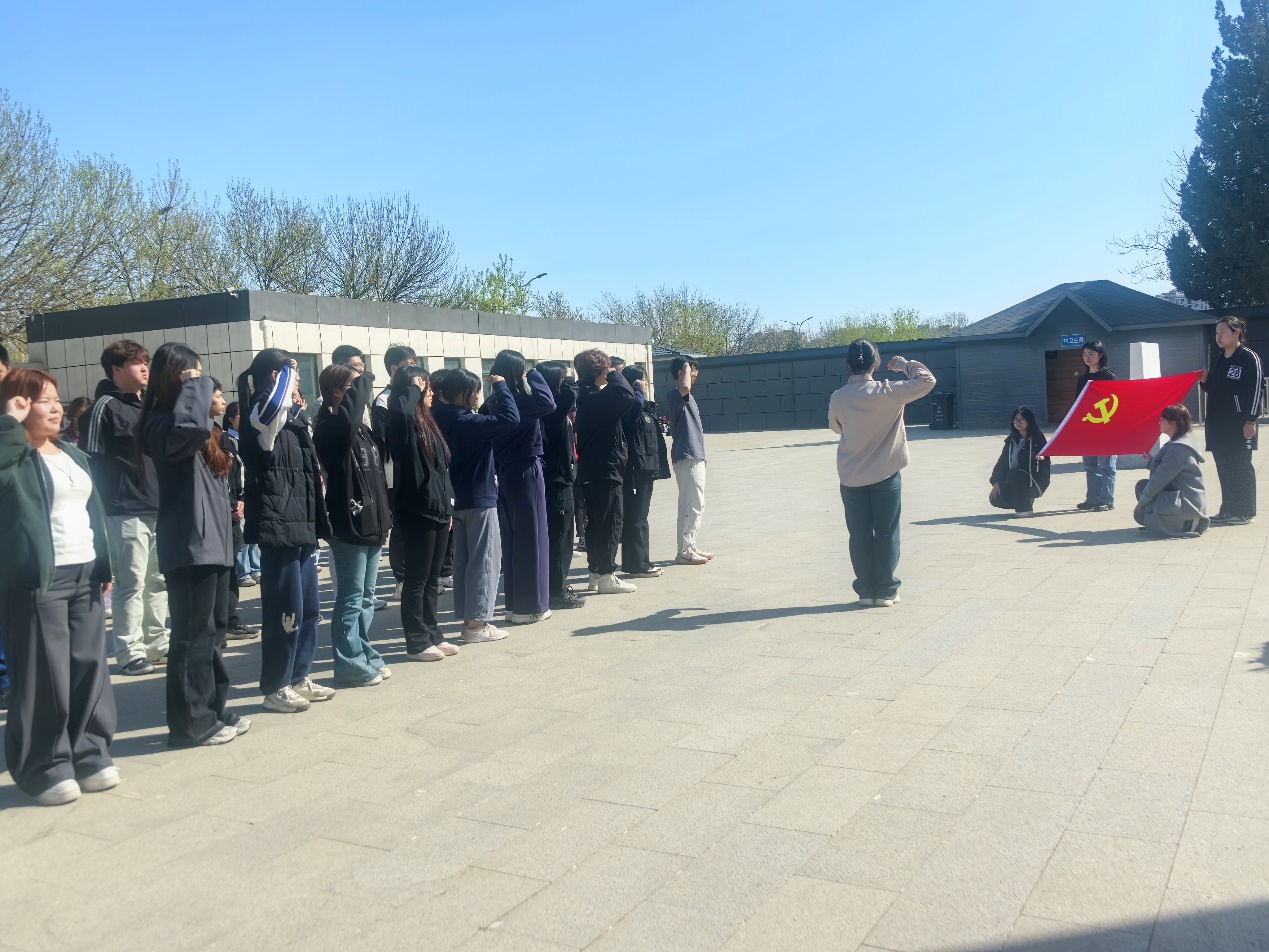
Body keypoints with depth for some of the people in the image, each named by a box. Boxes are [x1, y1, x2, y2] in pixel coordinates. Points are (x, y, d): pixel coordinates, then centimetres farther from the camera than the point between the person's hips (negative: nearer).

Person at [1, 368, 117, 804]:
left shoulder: (73, 455, 17)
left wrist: (104, 565, 14)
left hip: (84, 574, 7)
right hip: (36, 580, -7)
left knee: (90, 667, 9)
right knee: (43, 677, -3)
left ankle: (90, 755, 19)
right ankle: (44, 769, 8)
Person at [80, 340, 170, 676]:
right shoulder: (107, 407, -5)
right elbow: (91, 459, -9)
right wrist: (103, 505, -13)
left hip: (159, 508, 7)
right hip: (127, 511, -7)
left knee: (158, 580, 12)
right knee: (131, 583, -4)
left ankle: (157, 642, 21)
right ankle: (130, 652, 3)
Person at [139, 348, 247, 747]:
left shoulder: (190, 428, 19)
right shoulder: (161, 423, -14)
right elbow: (190, 425, -36)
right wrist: (196, 384, -21)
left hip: (212, 542, 10)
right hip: (189, 545, -10)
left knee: (212, 630, 15)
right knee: (194, 635, -4)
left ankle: (213, 711, 24)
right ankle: (191, 723, 5)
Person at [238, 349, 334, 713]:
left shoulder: (293, 421, 18)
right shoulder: (262, 419, -8)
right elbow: (276, 403, -35)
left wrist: (315, 529, 22)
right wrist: (287, 371, -14)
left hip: (302, 527, 9)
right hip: (278, 529, -9)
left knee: (308, 608, 14)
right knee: (285, 612, -3)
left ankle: (299, 676, 25)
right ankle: (275, 687, 7)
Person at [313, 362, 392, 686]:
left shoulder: (361, 428, 14)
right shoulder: (332, 427, -12)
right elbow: (351, 405, -35)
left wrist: (384, 521, 16)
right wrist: (364, 380, -17)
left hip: (371, 524, 9)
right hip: (349, 525, -9)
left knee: (367, 598, 16)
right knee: (351, 599, -1)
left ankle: (365, 656, 25)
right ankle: (351, 665, 7)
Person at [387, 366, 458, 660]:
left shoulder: (428, 423, 15)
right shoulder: (404, 424, -10)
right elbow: (400, 409, -37)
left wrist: (448, 506, 16)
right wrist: (413, 388, -18)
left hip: (438, 511, 8)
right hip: (417, 511, -8)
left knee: (432, 579, 15)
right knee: (417, 580, 1)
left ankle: (432, 635, 24)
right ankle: (417, 642, 10)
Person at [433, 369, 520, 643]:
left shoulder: (445, 421, 5)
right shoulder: (467, 422, -21)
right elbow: (510, 418, -28)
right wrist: (500, 386, -18)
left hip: (458, 500, 9)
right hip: (479, 499, -9)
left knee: (463, 561, 14)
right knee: (484, 561, -2)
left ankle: (468, 616, 21)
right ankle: (476, 623, 0)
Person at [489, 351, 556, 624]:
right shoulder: (521, 401, -16)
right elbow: (548, 402, -30)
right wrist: (533, 376, -14)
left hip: (505, 476, 7)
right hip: (527, 473, -7)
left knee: (511, 539, 13)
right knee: (531, 539, 1)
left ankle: (514, 602, 21)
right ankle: (531, 606, 6)